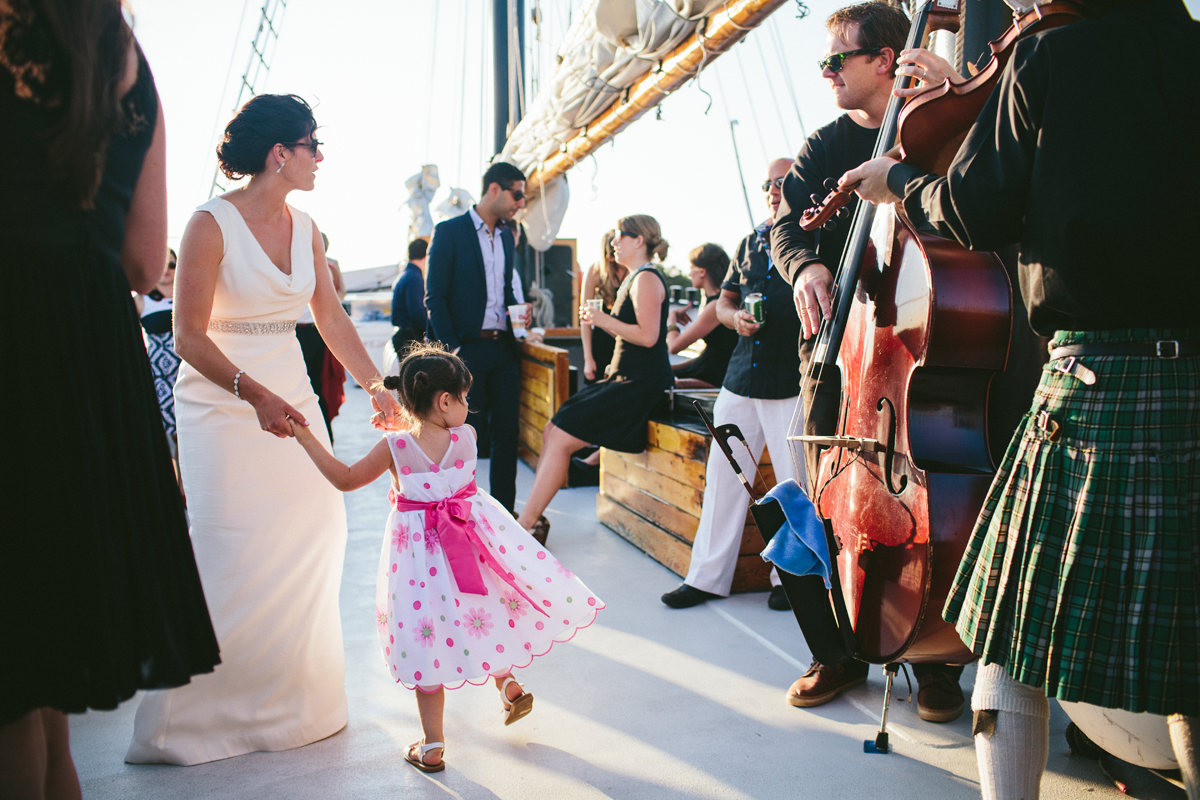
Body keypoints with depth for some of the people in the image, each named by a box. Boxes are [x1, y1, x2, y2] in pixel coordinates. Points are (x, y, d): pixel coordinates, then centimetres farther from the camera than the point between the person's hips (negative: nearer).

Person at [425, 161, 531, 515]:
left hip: (503, 348, 6)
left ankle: (504, 511, 16)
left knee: (507, 433, 6)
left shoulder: (506, 236, 16)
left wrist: (518, 307, 2)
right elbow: (434, 297, -7)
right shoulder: (450, 231, -4)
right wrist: (451, 349, -14)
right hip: (467, 349, -6)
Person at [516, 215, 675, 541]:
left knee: (560, 439, -15)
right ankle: (533, 516, 2)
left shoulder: (646, 278, -11)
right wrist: (600, 321, 8)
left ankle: (527, 523, -10)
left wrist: (604, 319, -15)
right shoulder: (634, 277, 19)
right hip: (625, 379, 10)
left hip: (640, 385, -10)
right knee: (552, 429, 2)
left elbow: (648, 335, -22)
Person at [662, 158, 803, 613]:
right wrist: (736, 317, 1)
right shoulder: (751, 243, 18)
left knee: (796, 484, -1)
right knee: (723, 477, 6)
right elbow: (723, 300, 23)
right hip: (741, 379, 6)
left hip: (794, 381, -5)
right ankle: (708, 576, 14)